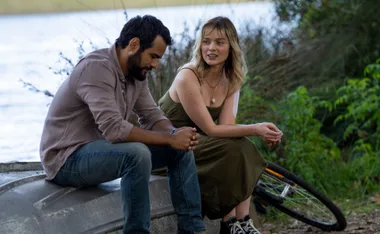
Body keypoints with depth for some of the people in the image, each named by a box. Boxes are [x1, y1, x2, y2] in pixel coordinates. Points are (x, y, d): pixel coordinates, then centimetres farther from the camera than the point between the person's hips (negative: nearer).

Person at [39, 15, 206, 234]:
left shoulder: (136, 71, 4)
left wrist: (178, 135, -15)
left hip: (104, 149, 9)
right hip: (68, 158, -9)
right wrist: (169, 139, -27)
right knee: (137, 154, -35)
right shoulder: (97, 68, -25)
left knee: (181, 148, 1)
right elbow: (114, 129, -33)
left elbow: (152, 116, 8)